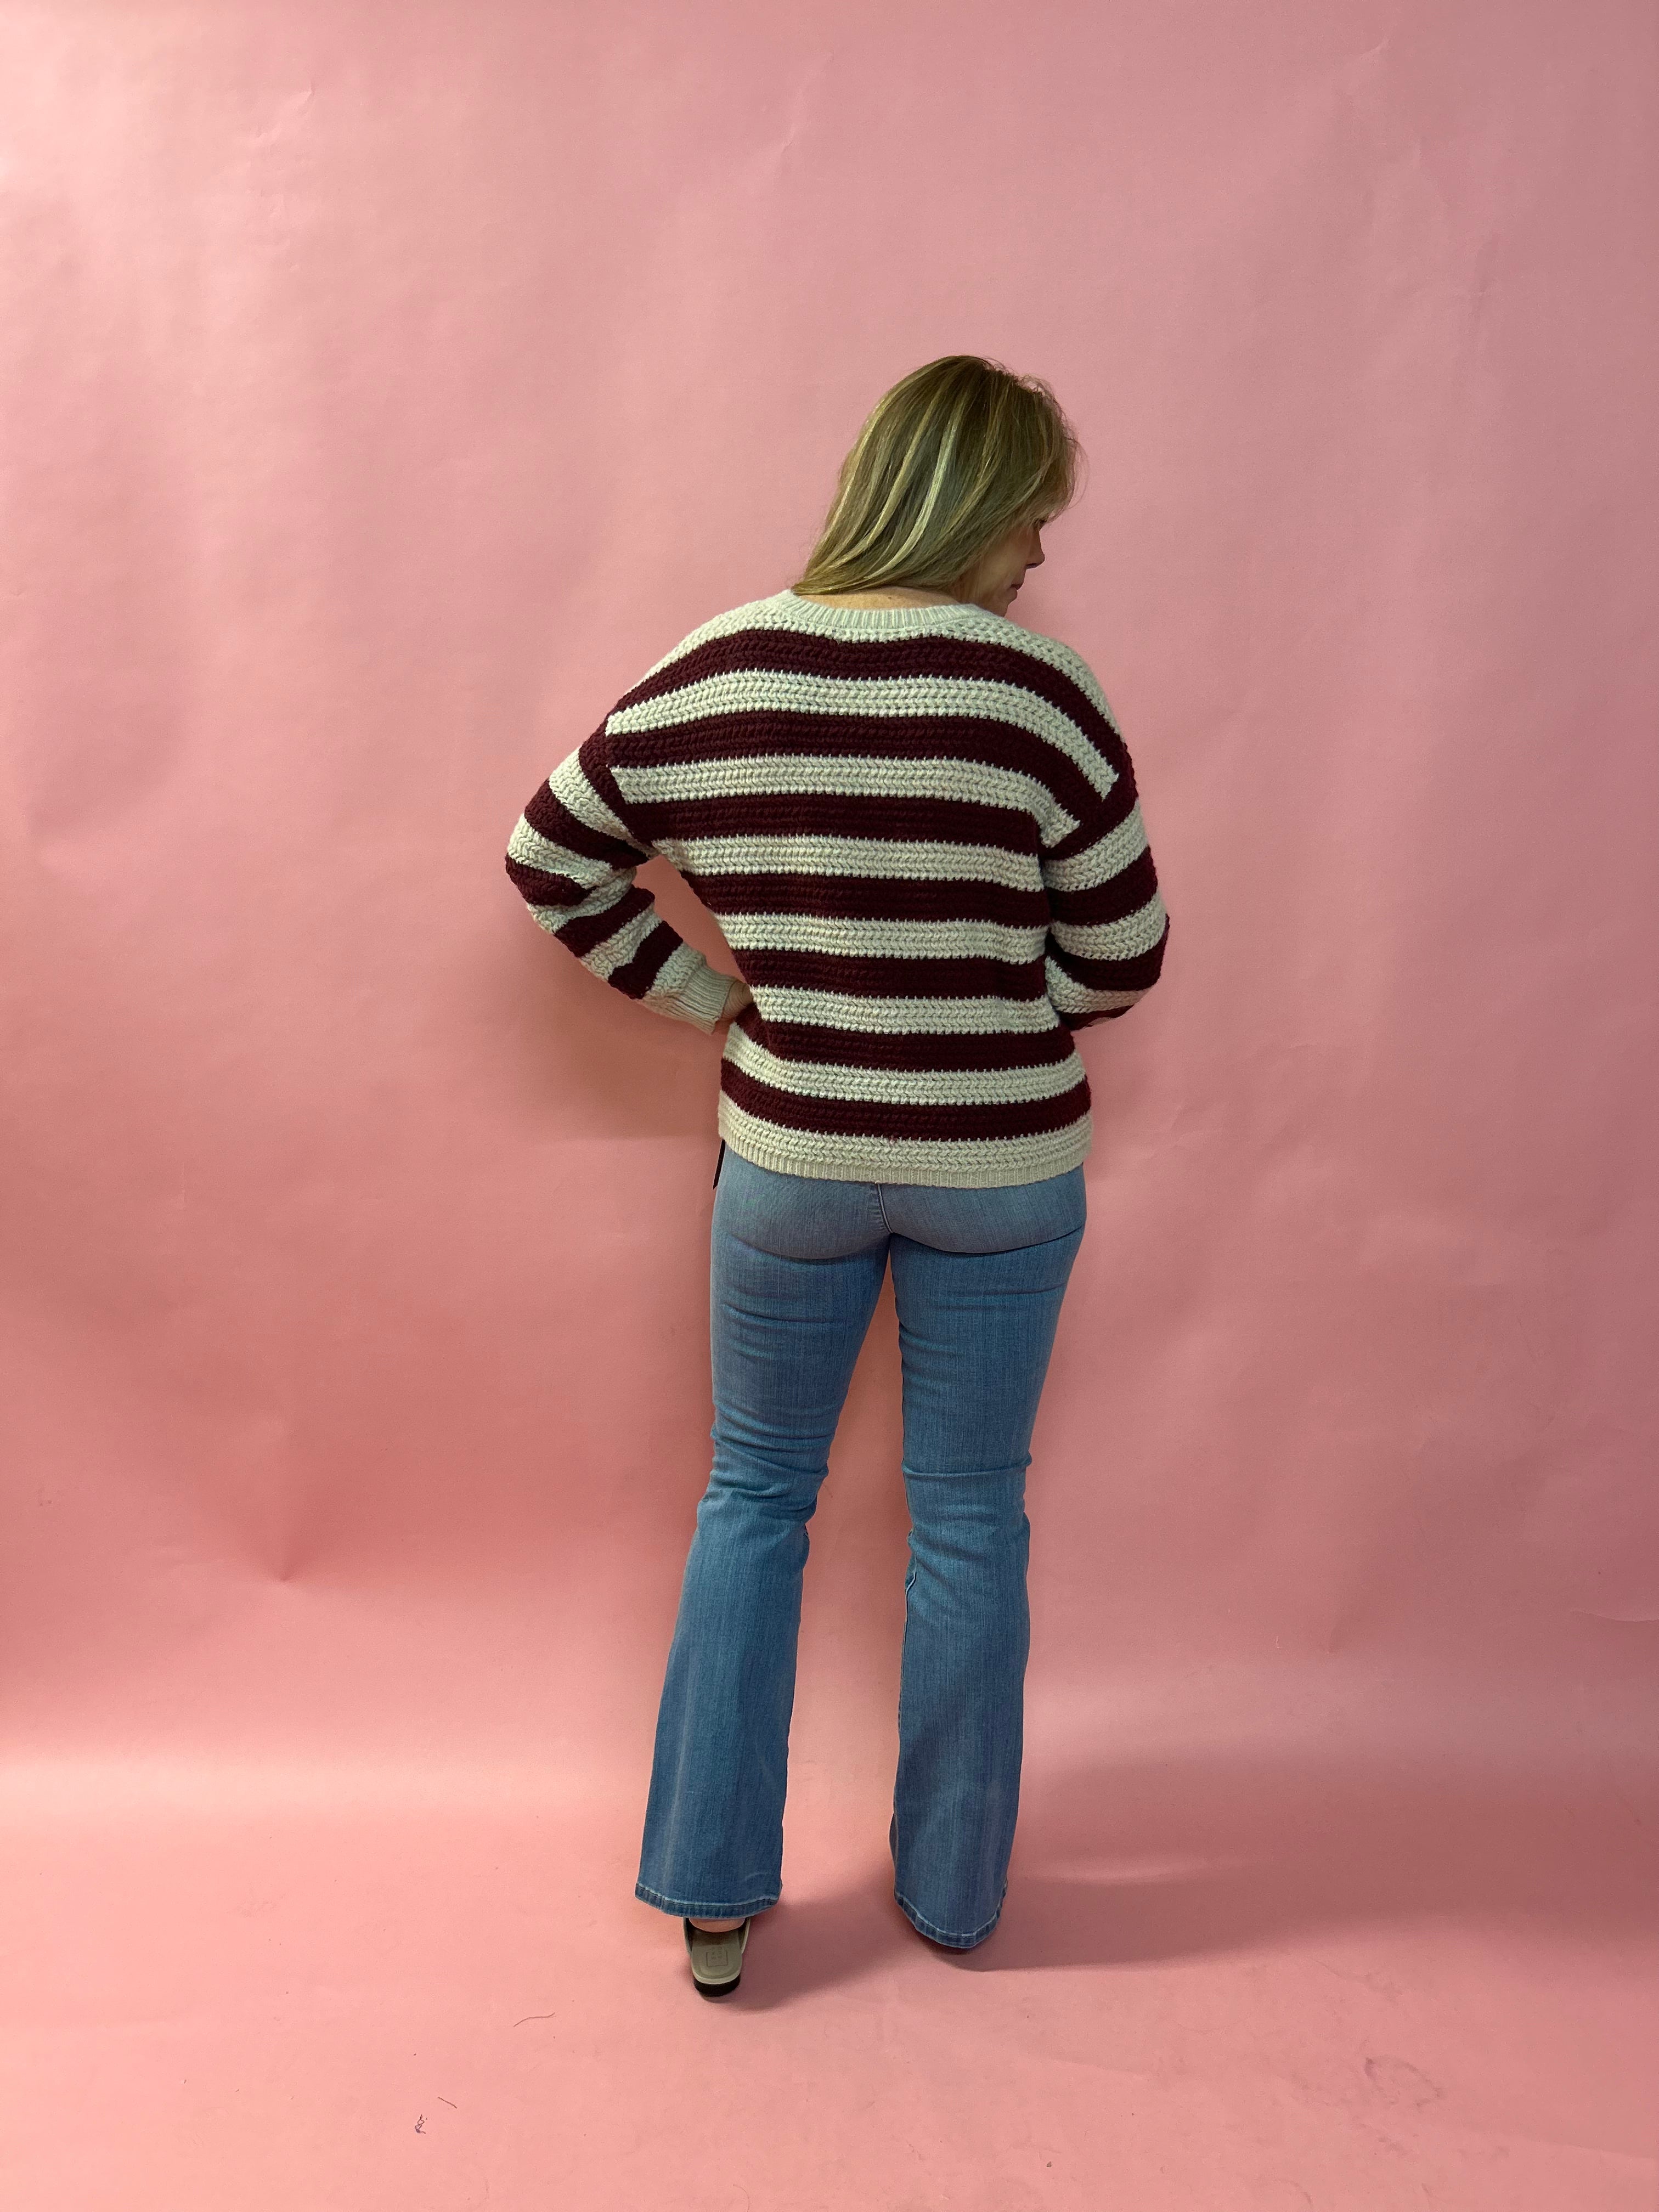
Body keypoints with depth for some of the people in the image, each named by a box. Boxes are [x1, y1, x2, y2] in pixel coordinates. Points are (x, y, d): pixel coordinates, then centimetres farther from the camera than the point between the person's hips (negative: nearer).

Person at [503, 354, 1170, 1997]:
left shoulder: (714, 672, -4)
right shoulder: (1039, 691, -12)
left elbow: (550, 857, 6)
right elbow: (1121, 958, -6)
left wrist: (697, 991, 9)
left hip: (788, 1161, 2)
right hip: (1001, 1170, -1)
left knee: (754, 1494, 20)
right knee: (969, 1516, 16)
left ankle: (714, 1893, 29)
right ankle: (951, 1887, 36)